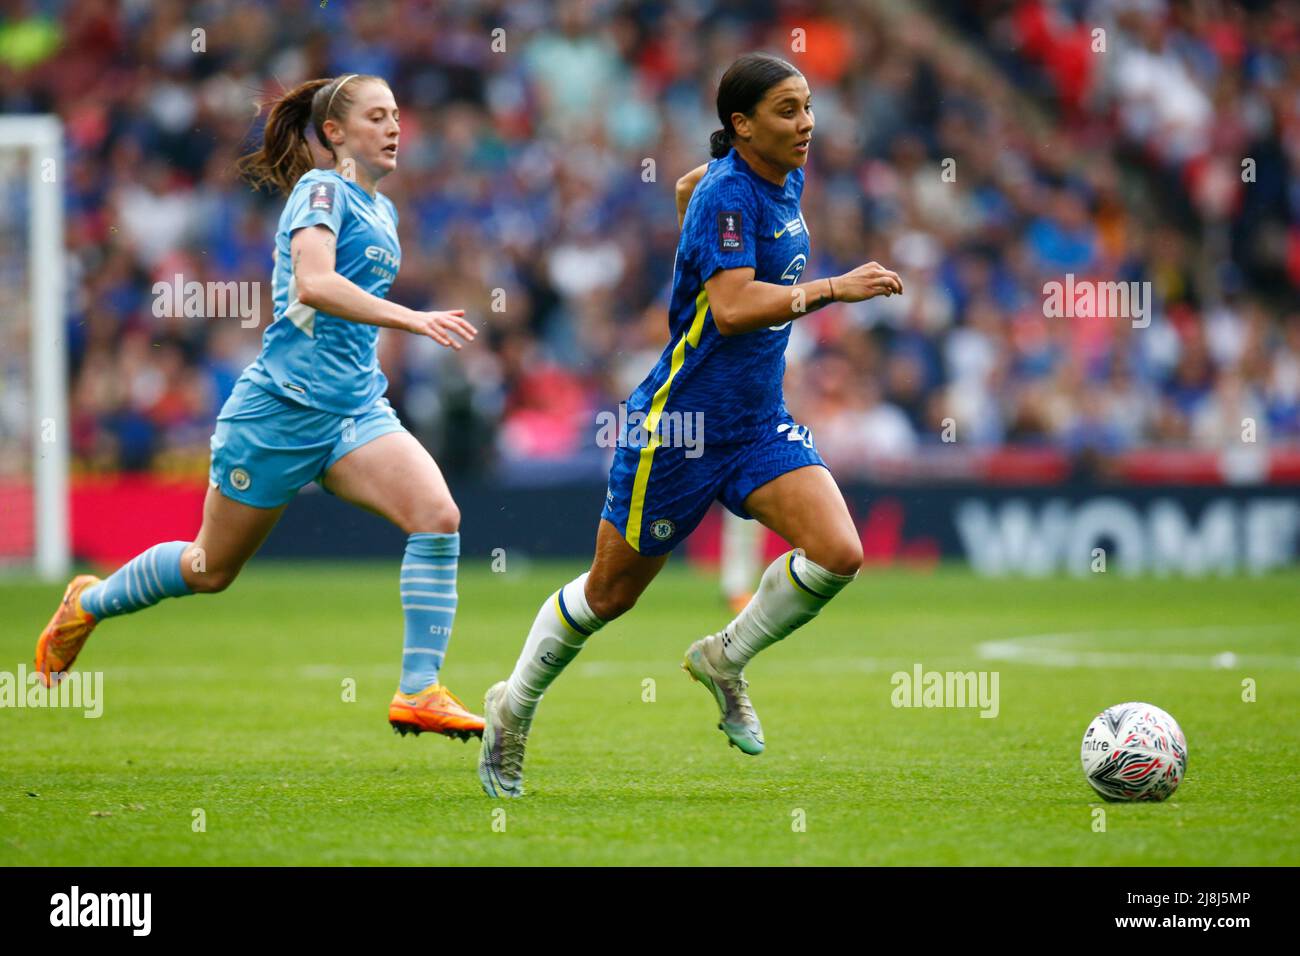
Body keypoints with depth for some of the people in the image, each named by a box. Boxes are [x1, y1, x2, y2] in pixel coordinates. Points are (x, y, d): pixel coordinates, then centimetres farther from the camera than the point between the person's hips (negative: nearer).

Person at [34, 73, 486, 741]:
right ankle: (89, 603, 36)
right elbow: (312, 283, -30)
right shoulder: (320, 190, -11)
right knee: (212, 569, 9)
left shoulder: (381, 210, 15)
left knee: (438, 516, -20)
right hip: (282, 406, -7)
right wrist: (412, 320, -37)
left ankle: (419, 693, -20)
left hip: (356, 409, 7)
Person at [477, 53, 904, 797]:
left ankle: (725, 660, 9)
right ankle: (515, 706, 32)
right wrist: (833, 289, -35)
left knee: (838, 553, -15)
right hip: (682, 423, -7)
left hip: (760, 423, 7)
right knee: (610, 594, 8)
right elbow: (731, 307, -33)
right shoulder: (728, 193, -20)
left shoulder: (786, 181, 5)